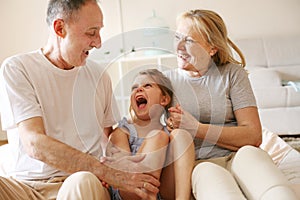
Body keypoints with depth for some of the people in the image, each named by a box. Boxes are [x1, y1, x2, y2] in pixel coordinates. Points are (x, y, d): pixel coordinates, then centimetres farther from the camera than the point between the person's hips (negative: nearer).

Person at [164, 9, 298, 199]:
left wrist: (196, 129, -10)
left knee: (250, 153, -35)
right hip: (192, 167, 0)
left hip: (235, 160, 1)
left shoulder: (232, 73, 9)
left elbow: (253, 136, -3)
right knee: (207, 172, -36)